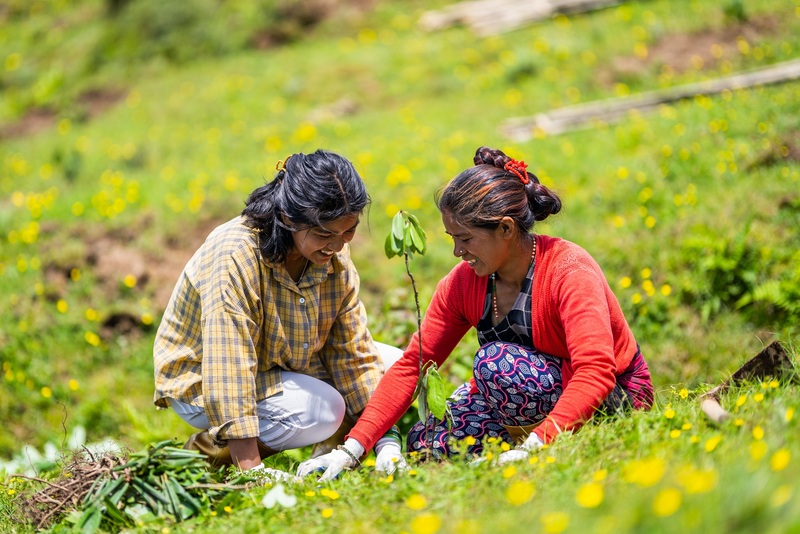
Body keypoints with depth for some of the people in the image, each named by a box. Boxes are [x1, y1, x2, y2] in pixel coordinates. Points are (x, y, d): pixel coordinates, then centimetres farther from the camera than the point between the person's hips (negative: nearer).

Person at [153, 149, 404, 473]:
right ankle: (208, 449, -11)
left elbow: (354, 350, -8)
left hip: (286, 365, 7)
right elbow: (227, 371, -36)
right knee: (324, 410, -30)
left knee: (394, 364, -6)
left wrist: (386, 438, -16)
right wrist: (252, 469, -40)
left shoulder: (336, 258, -12)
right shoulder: (235, 259, -33)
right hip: (203, 383, -7)